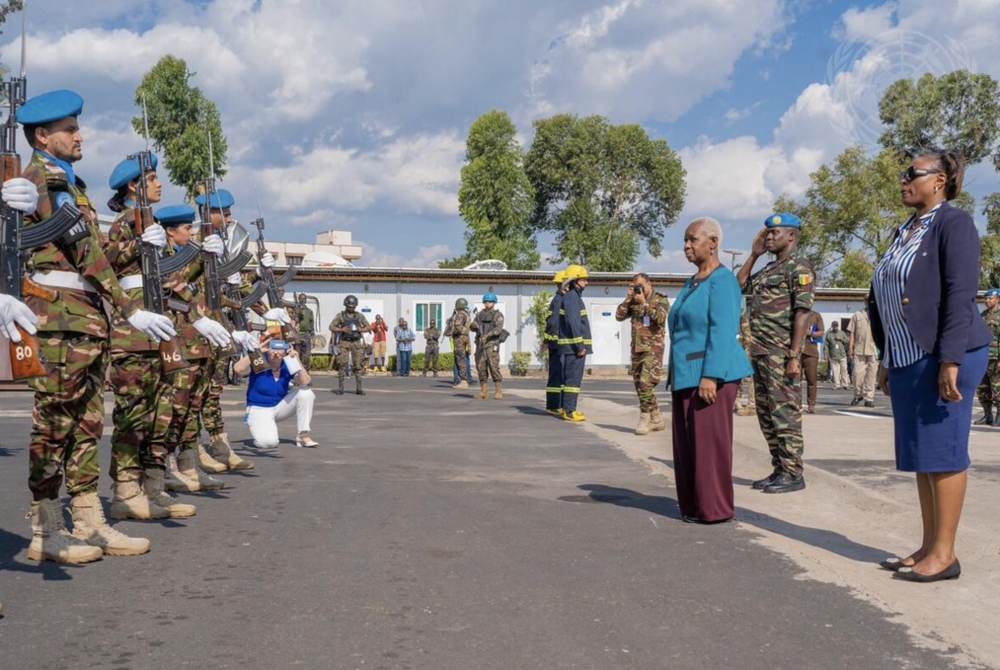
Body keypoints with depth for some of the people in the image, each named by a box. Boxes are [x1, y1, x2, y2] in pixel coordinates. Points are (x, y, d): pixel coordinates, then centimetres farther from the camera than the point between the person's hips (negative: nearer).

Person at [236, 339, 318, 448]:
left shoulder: (288, 366, -5)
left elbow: (305, 382, -19)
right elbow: (238, 369, -33)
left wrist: (296, 360, -25)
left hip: (280, 406, 5)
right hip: (259, 410, -5)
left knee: (305, 392, -17)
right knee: (268, 442, -31)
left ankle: (303, 435, -10)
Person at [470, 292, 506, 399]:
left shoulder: (498, 315, 1)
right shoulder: (480, 314, 17)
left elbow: (498, 329, -15)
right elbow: (472, 328, 12)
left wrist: (487, 335, -29)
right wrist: (474, 325, -13)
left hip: (492, 344, -5)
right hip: (480, 344, 5)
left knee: (494, 367, -12)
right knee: (481, 367, 3)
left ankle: (498, 391, -9)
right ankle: (483, 391, 9)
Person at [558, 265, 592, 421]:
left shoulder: (574, 296, 19)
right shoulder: (571, 297, -13)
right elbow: (573, 322, -21)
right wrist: (580, 345, -20)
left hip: (574, 345, 10)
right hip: (574, 344, -10)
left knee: (570, 377, 13)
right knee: (573, 377, -9)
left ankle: (567, 408, 19)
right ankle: (569, 410, -8)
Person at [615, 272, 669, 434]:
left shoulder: (661, 300, -2)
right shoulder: (633, 302, 13)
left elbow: (660, 318, -19)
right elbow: (619, 316, 4)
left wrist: (644, 303, -15)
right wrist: (628, 298, -2)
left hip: (653, 349, -7)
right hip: (637, 348, 7)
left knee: (646, 383, -16)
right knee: (639, 384, 9)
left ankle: (644, 419, -10)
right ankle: (657, 419, 19)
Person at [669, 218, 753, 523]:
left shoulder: (721, 280, -10)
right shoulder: (692, 282, 18)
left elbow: (722, 332, -18)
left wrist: (710, 376, -24)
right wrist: (675, 373, 19)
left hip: (711, 374, -9)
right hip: (686, 375, 9)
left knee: (709, 441, -5)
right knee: (686, 441, 10)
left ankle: (714, 509, 3)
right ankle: (692, 504, 18)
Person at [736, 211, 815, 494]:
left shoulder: (798, 267, -8)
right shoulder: (768, 269, 19)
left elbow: (802, 312, -15)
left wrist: (793, 356, -21)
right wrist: (754, 254, 18)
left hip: (781, 354, -9)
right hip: (760, 353, 9)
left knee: (785, 414, -5)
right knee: (766, 415, 11)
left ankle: (793, 474, 1)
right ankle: (779, 470, 18)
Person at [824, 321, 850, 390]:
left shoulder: (842, 333, 13)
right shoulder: (829, 334, 7)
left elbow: (847, 341, 10)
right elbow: (826, 345, 4)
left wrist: (841, 339, -7)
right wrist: (827, 356, -2)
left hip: (842, 355, 1)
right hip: (833, 356, -1)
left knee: (844, 370, -1)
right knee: (835, 371, -4)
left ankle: (844, 384, 5)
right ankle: (837, 385, -2)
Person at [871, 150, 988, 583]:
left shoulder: (953, 223, -7)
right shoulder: (904, 232, 18)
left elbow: (960, 293, -16)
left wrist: (950, 360, -22)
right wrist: (887, 361, 18)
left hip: (943, 356, -8)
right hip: (908, 359, 8)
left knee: (941, 451, -4)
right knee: (920, 454, 10)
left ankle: (944, 554, 3)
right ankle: (928, 546, 18)